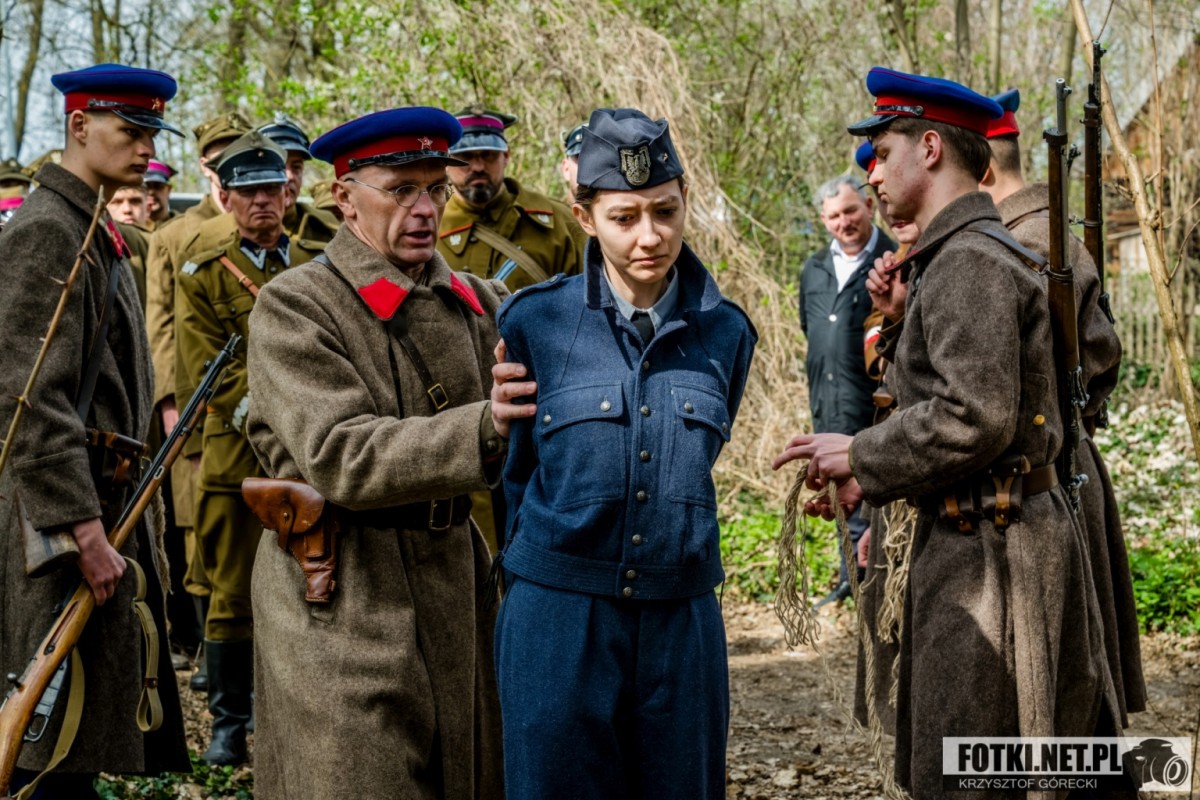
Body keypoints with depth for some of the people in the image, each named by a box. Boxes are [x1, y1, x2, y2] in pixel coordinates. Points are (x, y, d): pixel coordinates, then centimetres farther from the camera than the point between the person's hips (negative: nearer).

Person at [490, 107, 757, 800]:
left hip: (681, 621, 2)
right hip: (557, 616, -2)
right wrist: (535, 566, 10)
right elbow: (513, 466, 7)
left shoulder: (726, 333, 4)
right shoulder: (535, 321, -3)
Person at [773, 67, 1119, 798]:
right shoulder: (970, 255, 16)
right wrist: (872, 483, 13)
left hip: (986, 549, -10)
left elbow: (973, 418, -25)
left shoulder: (970, 261, -16)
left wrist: (859, 454, -12)